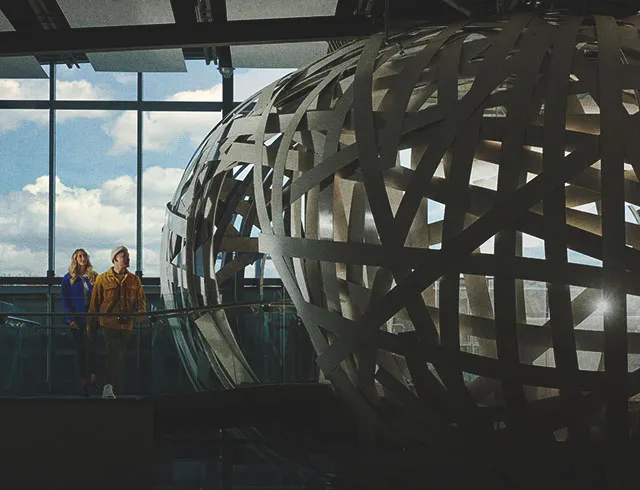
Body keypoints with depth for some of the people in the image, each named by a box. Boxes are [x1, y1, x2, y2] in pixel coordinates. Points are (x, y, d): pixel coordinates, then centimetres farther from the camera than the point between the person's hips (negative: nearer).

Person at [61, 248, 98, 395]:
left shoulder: (94, 277, 8)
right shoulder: (68, 278, 4)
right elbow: (65, 300, 1)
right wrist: (70, 319, -9)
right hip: (76, 318, -1)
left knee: (90, 347, -6)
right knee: (80, 348, 2)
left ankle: (91, 375, -1)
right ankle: (83, 377, 6)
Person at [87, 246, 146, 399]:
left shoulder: (134, 280, 11)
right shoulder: (102, 279, 3)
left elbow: (141, 299, 16)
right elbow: (94, 304, 5)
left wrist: (141, 311, -8)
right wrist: (90, 327, 4)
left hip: (126, 325, 4)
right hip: (108, 323, -4)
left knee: (118, 356, 10)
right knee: (115, 353, -19)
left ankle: (109, 387, 21)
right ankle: (108, 386, -15)